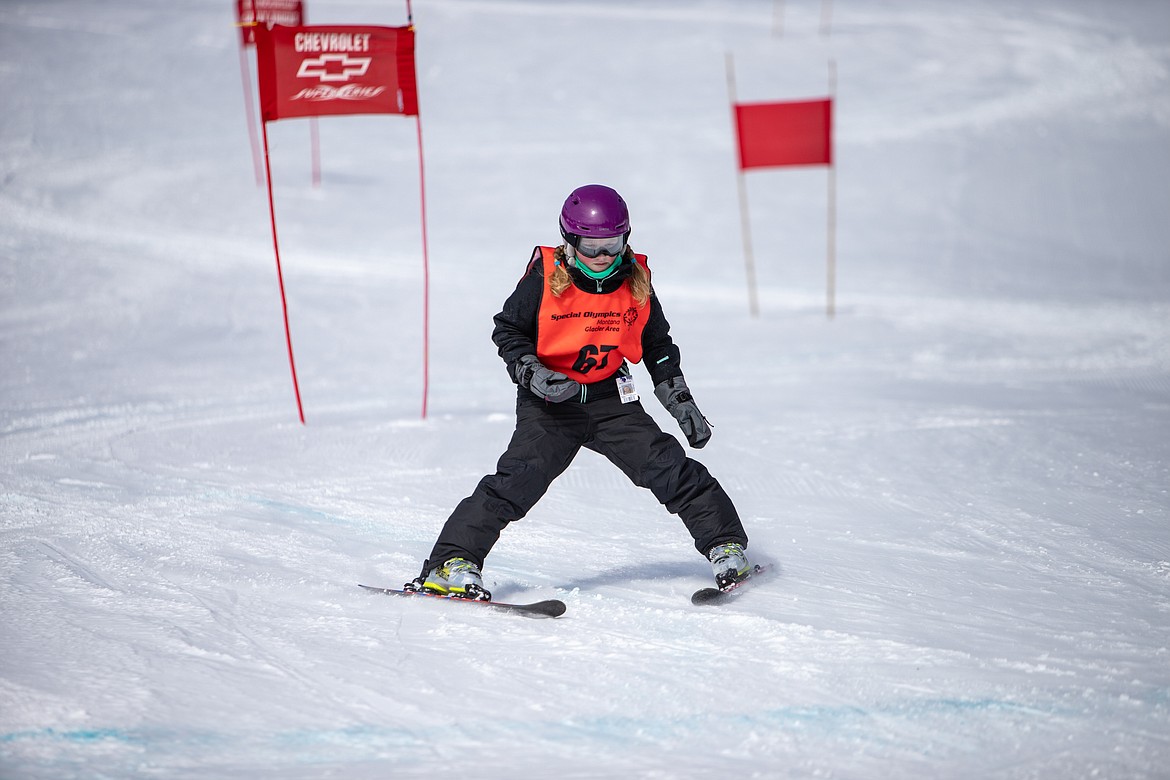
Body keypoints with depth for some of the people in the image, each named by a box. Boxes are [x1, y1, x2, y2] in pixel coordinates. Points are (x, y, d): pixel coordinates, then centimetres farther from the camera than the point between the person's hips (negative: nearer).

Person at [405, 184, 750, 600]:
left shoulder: (635, 281, -1)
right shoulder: (545, 278, -12)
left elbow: (657, 345, 13)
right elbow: (507, 330, -2)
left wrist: (682, 403, 10)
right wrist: (532, 373, -20)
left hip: (611, 399, 3)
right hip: (550, 402, -3)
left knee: (669, 468, -4)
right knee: (518, 480, -19)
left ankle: (725, 543, 13)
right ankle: (453, 562, -19)